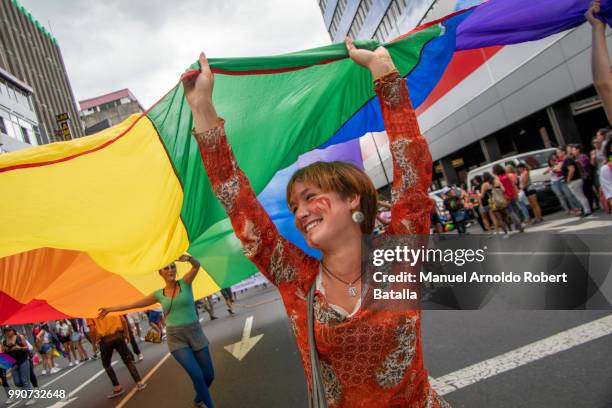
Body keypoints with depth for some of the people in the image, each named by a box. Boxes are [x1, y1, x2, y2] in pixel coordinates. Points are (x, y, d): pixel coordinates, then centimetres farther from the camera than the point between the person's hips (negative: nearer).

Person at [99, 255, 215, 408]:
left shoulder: (185, 283, -3)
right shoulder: (159, 294, 5)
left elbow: (197, 265, -23)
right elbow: (134, 304, 14)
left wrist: (187, 257, -44)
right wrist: (110, 309, 15)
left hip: (195, 332, 0)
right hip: (176, 338, 0)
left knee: (209, 375, 7)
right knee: (197, 375, -13)